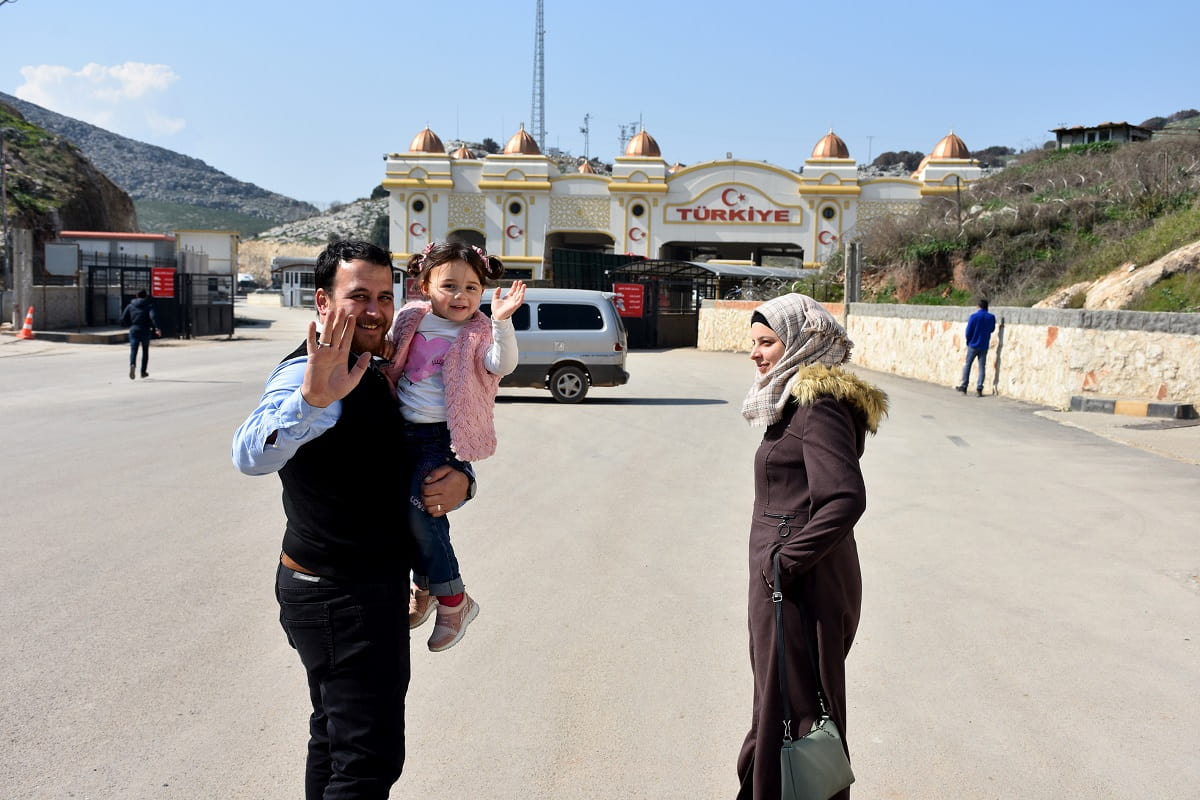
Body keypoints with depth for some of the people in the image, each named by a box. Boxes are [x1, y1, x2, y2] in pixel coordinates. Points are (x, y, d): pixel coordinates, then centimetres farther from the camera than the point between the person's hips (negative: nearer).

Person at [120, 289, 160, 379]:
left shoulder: (130, 306, 8)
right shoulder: (149, 305, 0)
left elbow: (123, 319, 5)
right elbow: (153, 317, -18)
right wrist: (156, 328, -26)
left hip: (134, 330, 1)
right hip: (145, 331, -1)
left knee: (133, 350, -4)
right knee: (145, 351, 14)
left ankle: (132, 364, -34)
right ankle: (143, 372, 17)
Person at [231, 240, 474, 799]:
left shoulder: (375, 372, 10)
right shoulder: (311, 372, -20)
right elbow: (252, 456, -40)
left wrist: (458, 481, -7)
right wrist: (313, 398, -59)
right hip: (344, 598, -10)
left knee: (336, 735, 24)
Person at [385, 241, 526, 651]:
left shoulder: (477, 332, -8)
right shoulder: (410, 320, 5)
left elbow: (503, 364, -25)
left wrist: (502, 320, -37)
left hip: (443, 436, -6)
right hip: (403, 429, 6)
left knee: (420, 510, -15)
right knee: (403, 508, 12)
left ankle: (453, 600, 4)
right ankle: (424, 587, 35)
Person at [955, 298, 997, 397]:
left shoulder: (974, 316, -12)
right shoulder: (991, 317, -4)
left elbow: (968, 331, -9)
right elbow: (992, 329, 11)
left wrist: (968, 342, 8)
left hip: (973, 345, -2)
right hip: (984, 346, 2)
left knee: (967, 365, 12)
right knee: (982, 367, 5)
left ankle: (963, 386, 15)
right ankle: (979, 389, -2)